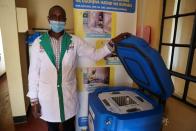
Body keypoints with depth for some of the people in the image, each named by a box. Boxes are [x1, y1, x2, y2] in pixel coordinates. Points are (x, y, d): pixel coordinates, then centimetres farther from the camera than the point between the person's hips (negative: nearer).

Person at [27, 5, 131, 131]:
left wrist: (112, 42, -18)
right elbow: (34, 72, -3)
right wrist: (34, 100, -1)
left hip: (69, 94, 1)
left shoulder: (75, 41, -5)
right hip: (47, 96, 0)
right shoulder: (38, 43, -7)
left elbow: (95, 54, -4)